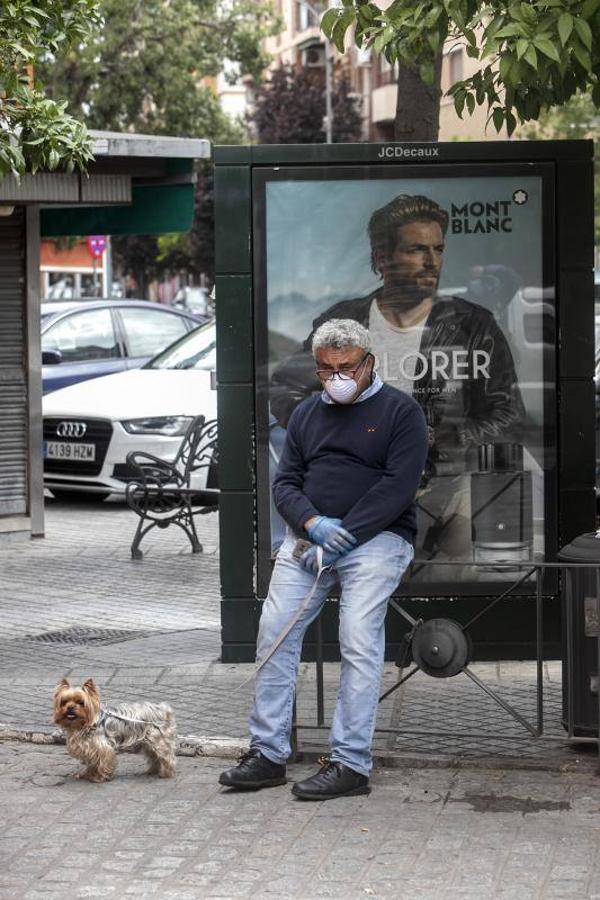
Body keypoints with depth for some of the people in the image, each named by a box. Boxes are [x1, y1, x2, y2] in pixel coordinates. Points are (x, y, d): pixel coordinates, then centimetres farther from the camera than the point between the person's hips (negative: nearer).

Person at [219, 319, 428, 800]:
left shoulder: (400, 411, 1)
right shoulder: (307, 414, 18)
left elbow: (399, 485, -9)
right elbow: (285, 483, 13)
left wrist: (344, 534, -15)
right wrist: (314, 523, -9)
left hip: (375, 539, -5)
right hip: (308, 534, 5)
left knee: (359, 642, -15)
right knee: (275, 632, -4)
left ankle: (351, 764, -12)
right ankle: (269, 754, 4)